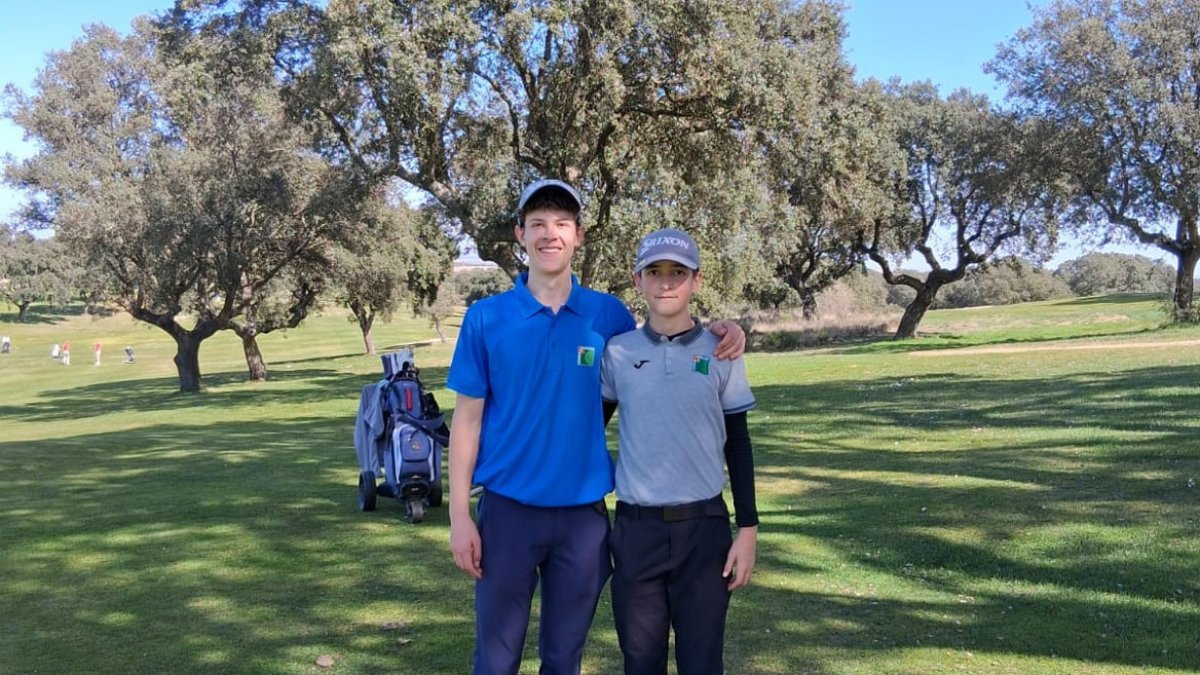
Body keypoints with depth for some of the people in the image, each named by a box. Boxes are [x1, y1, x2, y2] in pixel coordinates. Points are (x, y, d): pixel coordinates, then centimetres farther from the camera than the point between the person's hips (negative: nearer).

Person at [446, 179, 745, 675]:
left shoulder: (609, 315, 0)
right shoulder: (486, 318, -4)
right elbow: (468, 417, -2)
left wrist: (713, 333, -6)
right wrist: (459, 514, -6)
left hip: (583, 512, 1)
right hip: (507, 509, -1)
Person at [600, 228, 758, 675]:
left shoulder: (721, 355, 0)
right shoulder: (617, 352, 1)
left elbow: (737, 446, 4)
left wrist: (748, 529, -1)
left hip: (705, 526, -1)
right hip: (635, 527, 1)